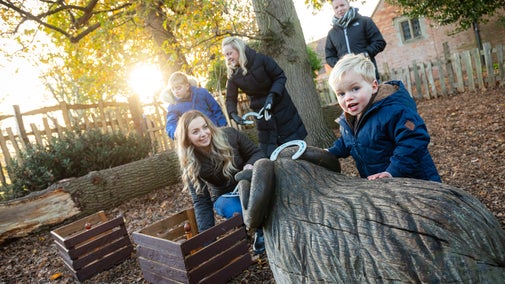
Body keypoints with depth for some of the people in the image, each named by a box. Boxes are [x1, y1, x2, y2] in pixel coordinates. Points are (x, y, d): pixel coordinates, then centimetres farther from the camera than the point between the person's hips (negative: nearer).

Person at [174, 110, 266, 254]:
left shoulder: (230, 135, -18)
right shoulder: (190, 165, -16)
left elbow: (257, 153, -7)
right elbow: (201, 201, -16)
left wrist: (250, 165, -30)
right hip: (225, 197, 0)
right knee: (227, 207, -36)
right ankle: (261, 232, -7)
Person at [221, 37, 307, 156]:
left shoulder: (260, 59, -16)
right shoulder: (233, 75, -6)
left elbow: (280, 77, -12)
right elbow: (230, 99, -2)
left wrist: (272, 95, -26)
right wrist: (233, 114, -21)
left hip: (280, 106, -3)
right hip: (261, 112, 3)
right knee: (267, 151, 3)